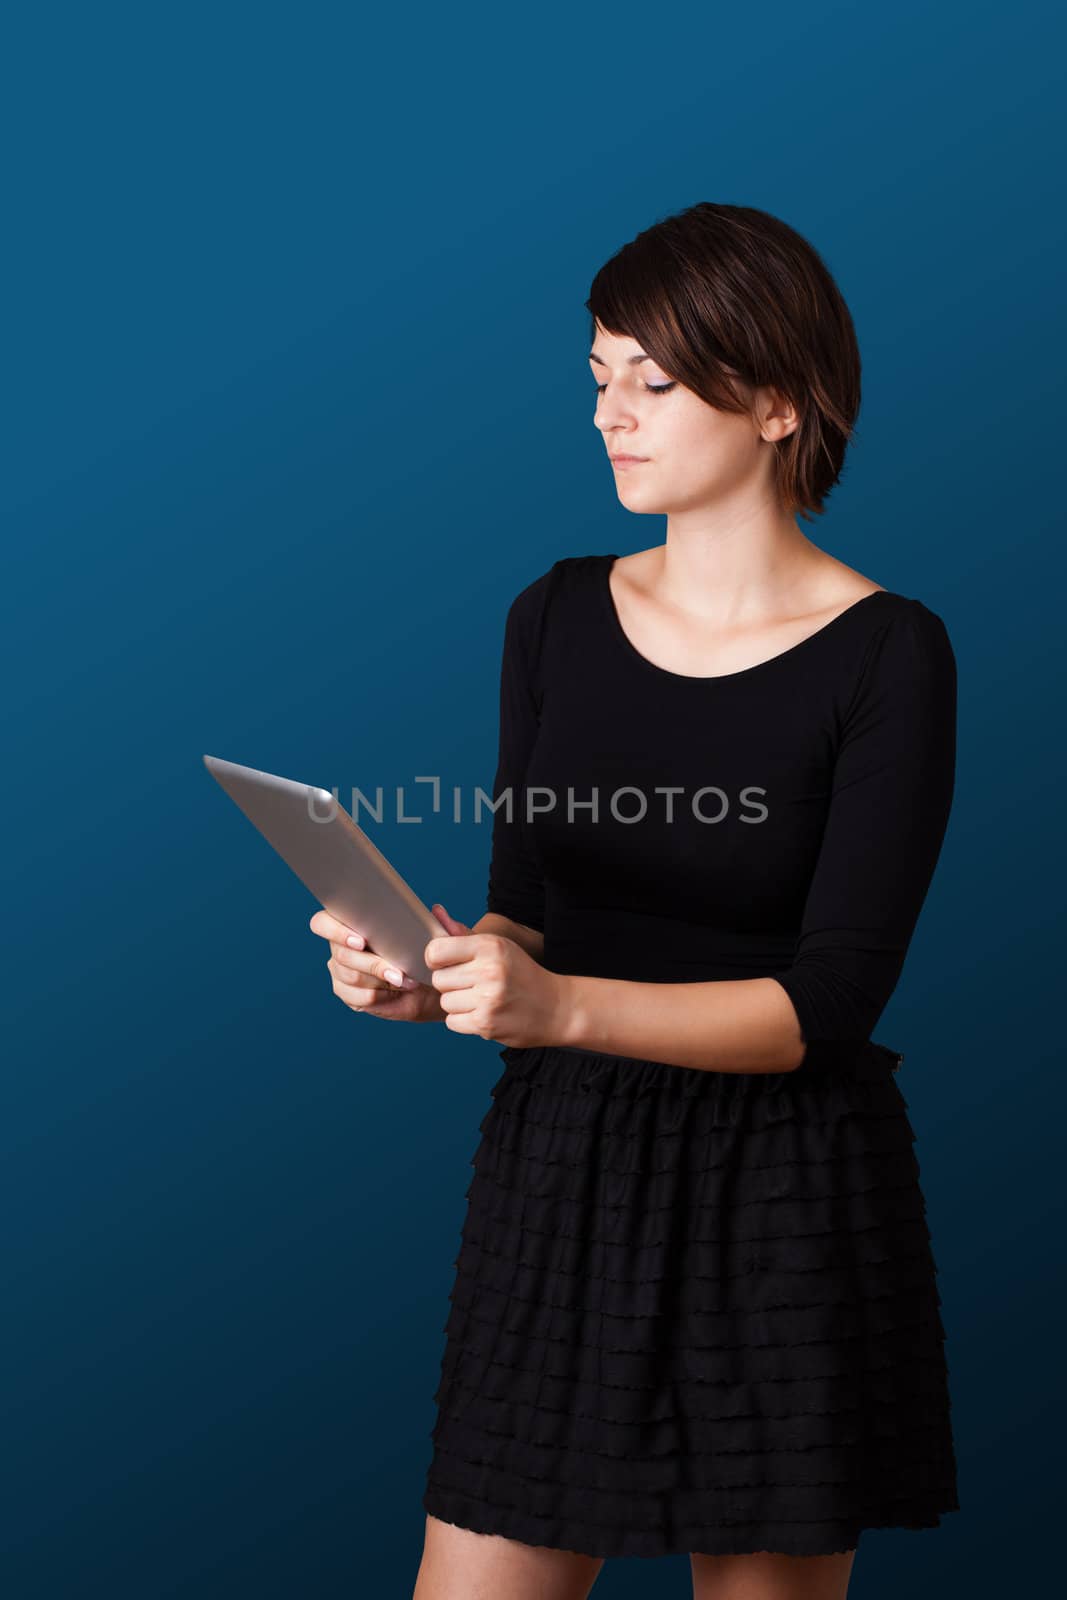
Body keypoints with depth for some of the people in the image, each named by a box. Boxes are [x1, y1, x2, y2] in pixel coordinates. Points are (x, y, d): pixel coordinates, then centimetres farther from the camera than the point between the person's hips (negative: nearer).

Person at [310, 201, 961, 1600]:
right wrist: (429, 973, -15)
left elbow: (831, 1001, -15)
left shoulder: (888, 655, -8)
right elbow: (527, 911, 7)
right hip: (561, 1169, 4)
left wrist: (561, 1007, -28)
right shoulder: (560, 618, 6)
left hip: (787, 1204, -3)